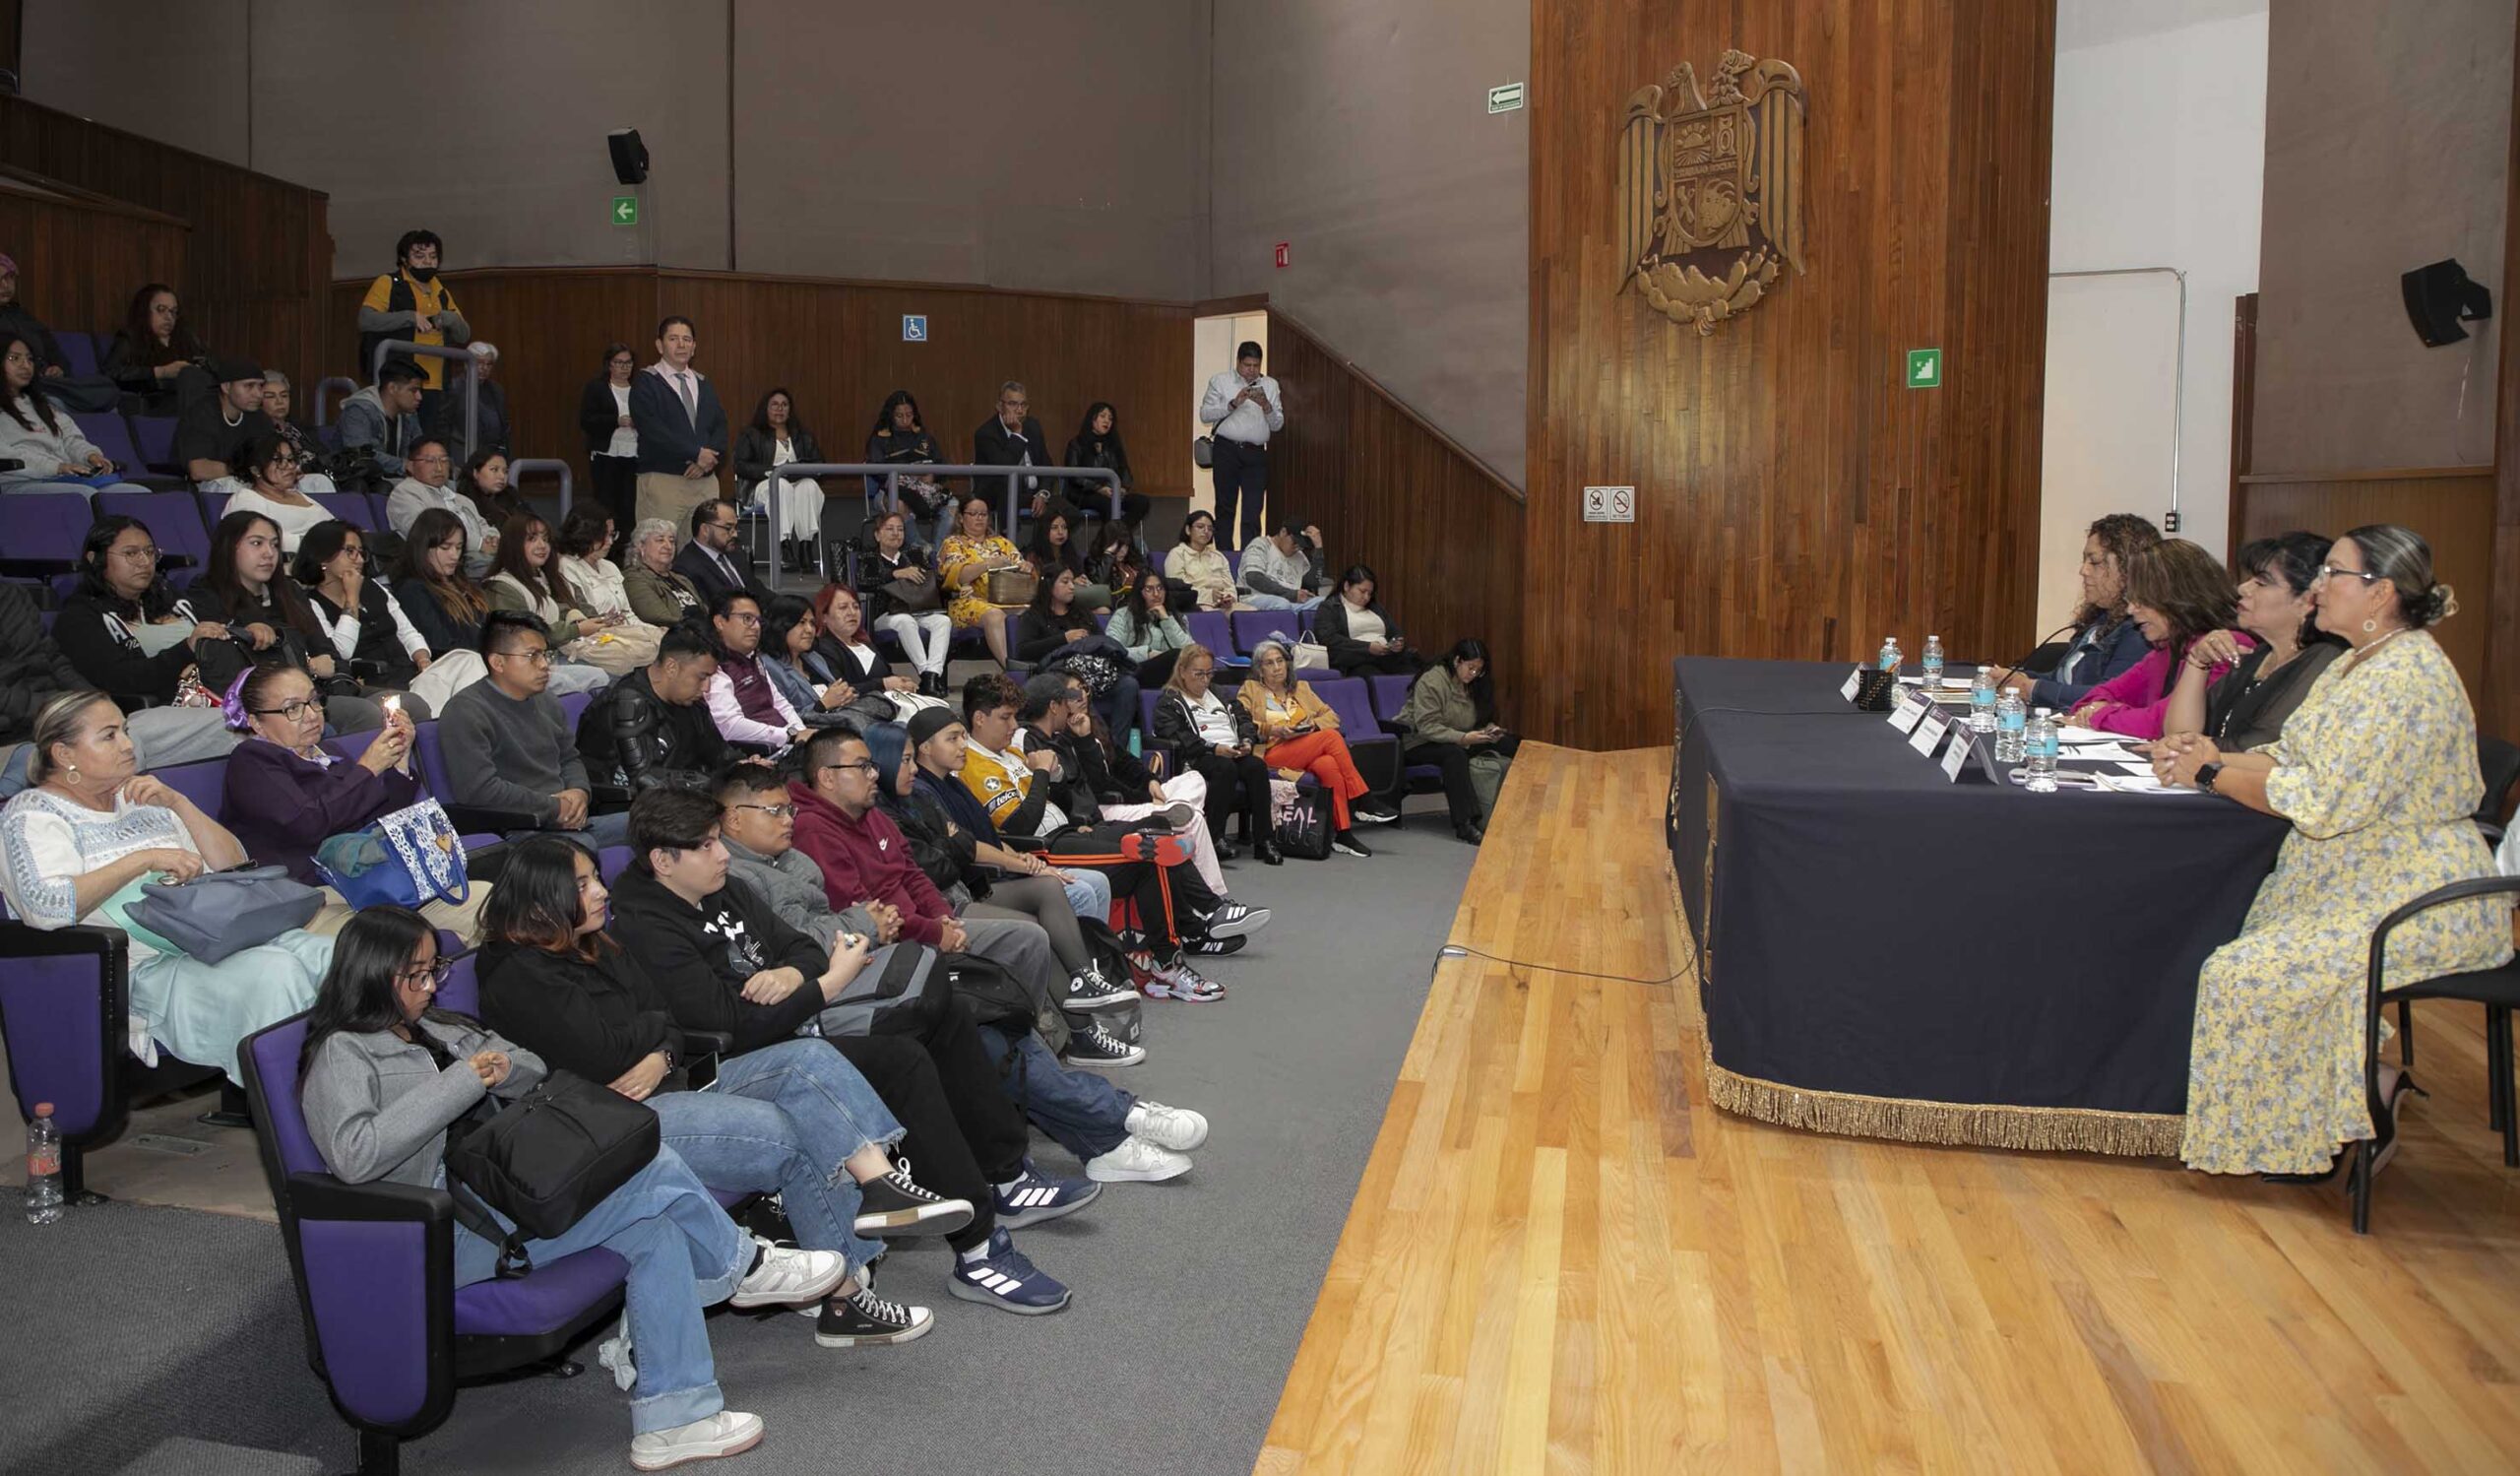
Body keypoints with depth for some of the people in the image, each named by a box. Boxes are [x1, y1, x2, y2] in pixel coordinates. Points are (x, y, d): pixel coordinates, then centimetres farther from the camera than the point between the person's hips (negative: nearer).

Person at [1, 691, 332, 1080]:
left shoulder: (141, 798, 22)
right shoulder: (33, 812, 4)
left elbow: (235, 868, 16)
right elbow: (46, 906, -17)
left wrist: (177, 803, 4)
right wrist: (144, 859, -18)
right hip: (145, 969, -6)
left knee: (325, 954, -23)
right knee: (277, 972, -34)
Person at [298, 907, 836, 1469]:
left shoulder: (434, 1027, 21)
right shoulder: (342, 1054, -4)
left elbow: (533, 1069, 24)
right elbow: (353, 1154, -22)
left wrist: (502, 1069, -1)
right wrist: (460, 1082, -21)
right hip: (451, 1233, -9)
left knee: (657, 1233, -14)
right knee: (654, 1169, -20)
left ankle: (672, 1420, -10)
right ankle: (744, 1267, 5)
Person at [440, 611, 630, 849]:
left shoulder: (545, 702, 19)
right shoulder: (466, 711, -6)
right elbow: (478, 789, -17)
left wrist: (580, 792, 4)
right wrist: (554, 807, -12)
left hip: (569, 822, 9)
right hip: (516, 830, -9)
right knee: (581, 847, -39)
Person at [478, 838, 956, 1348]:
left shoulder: (596, 948, 17)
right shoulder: (519, 980, -10)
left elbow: (674, 1029, 11)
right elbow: (603, 1057, -19)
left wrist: (659, 1058, -12)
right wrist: (655, 1024, 0)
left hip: (672, 1083, 9)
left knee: (808, 1058, -13)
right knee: (789, 1134, -24)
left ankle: (880, 1183, -24)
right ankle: (844, 1293, -17)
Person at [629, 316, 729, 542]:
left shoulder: (704, 384, 20)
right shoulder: (645, 383, 1)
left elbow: (720, 427, 11)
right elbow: (652, 430, -12)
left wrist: (709, 459, -9)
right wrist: (697, 453, -15)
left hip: (705, 480, 5)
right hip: (663, 479, -5)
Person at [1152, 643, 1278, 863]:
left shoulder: (1220, 694, 31)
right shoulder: (1169, 701, 10)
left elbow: (1244, 719, 22)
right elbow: (1175, 737, -6)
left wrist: (1247, 740, -2)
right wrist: (1213, 748, -18)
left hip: (1236, 752, 5)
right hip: (1198, 758, -5)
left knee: (1256, 766, -28)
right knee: (1226, 768, -37)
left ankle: (1265, 841, -32)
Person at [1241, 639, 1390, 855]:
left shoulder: (1301, 688, 27)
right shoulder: (1250, 690, 15)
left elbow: (1331, 716, 20)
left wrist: (1313, 724, -2)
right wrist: (1274, 729, -12)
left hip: (1309, 755, 4)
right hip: (1272, 754, -4)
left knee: (1330, 766, -34)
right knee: (1331, 737, -28)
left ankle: (1343, 833, -32)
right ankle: (1361, 803, -26)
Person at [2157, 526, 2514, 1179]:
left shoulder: (2405, 677, -20)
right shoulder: (2360, 664, 13)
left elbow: (2323, 803, -25)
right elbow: (2292, 759, 14)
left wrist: (2213, 773, -14)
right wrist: (2213, 757, -3)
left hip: (2413, 902, -10)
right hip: (2360, 881, 10)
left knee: (2246, 975, -20)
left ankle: (2372, 1097, 0)